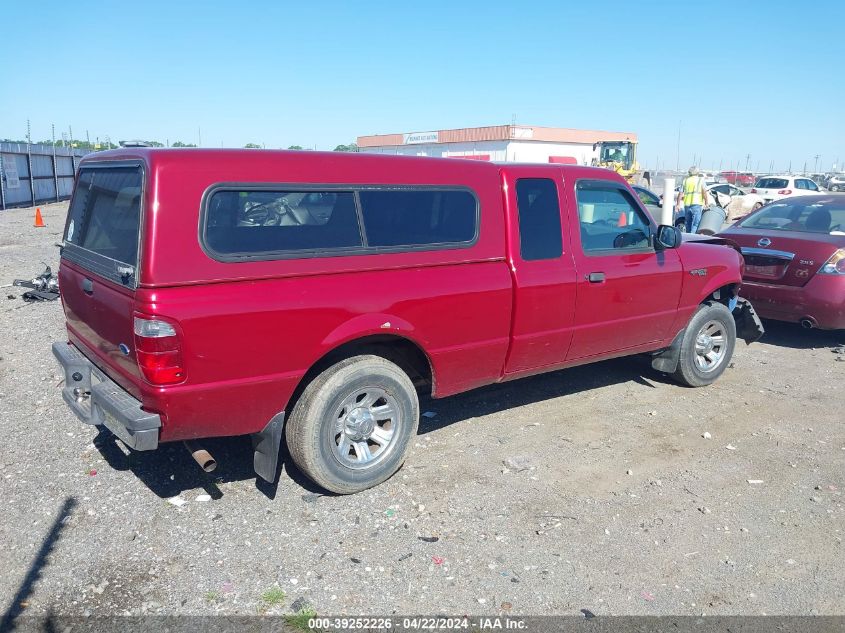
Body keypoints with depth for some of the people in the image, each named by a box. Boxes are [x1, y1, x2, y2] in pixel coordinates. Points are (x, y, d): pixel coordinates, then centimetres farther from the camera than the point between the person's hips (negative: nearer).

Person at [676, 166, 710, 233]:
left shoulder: (685, 180, 15)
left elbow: (680, 193, 9)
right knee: (695, 224, -6)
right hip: (696, 204, -4)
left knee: (688, 223, 14)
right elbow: (704, 192, -7)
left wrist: (678, 204, 10)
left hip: (687, 205, 4)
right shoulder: (700, 180, 6)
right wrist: (706, 202, -5)